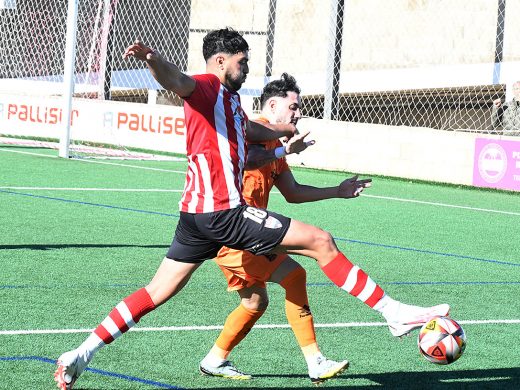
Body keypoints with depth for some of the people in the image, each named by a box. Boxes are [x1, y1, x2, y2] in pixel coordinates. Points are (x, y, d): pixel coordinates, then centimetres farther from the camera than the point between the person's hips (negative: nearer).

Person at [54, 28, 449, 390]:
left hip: (199, 213, 10)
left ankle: (80, 356, 8)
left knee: (156, 293, 11)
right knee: (321, 242, -5)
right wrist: (152, 58, -54)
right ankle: (395, 312, -1)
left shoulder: (230, 98, 21)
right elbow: (176, 80, -32)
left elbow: (251, 130, 42)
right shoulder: (207, 86, -8)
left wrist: (288, 132, 58)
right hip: (223, 211, -10)